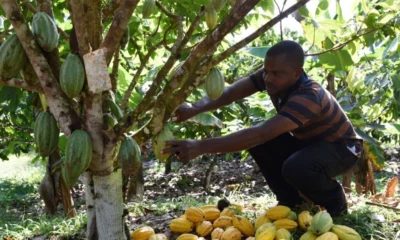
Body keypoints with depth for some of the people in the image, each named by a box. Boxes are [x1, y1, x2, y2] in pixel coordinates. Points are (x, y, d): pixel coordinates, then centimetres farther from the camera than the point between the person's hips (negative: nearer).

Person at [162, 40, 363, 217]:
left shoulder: (309, 97, -40)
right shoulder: (272, 76, -17)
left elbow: (259, 134, -50)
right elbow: (230, 92, -27)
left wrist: (201, 147, -56)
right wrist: (194, 108, -48)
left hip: (341, 148, -7)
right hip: (307, 141, 7)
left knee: (295, 168, -37)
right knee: (258, 143, -17)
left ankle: (335, 202, -4)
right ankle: (291, 200, 3)